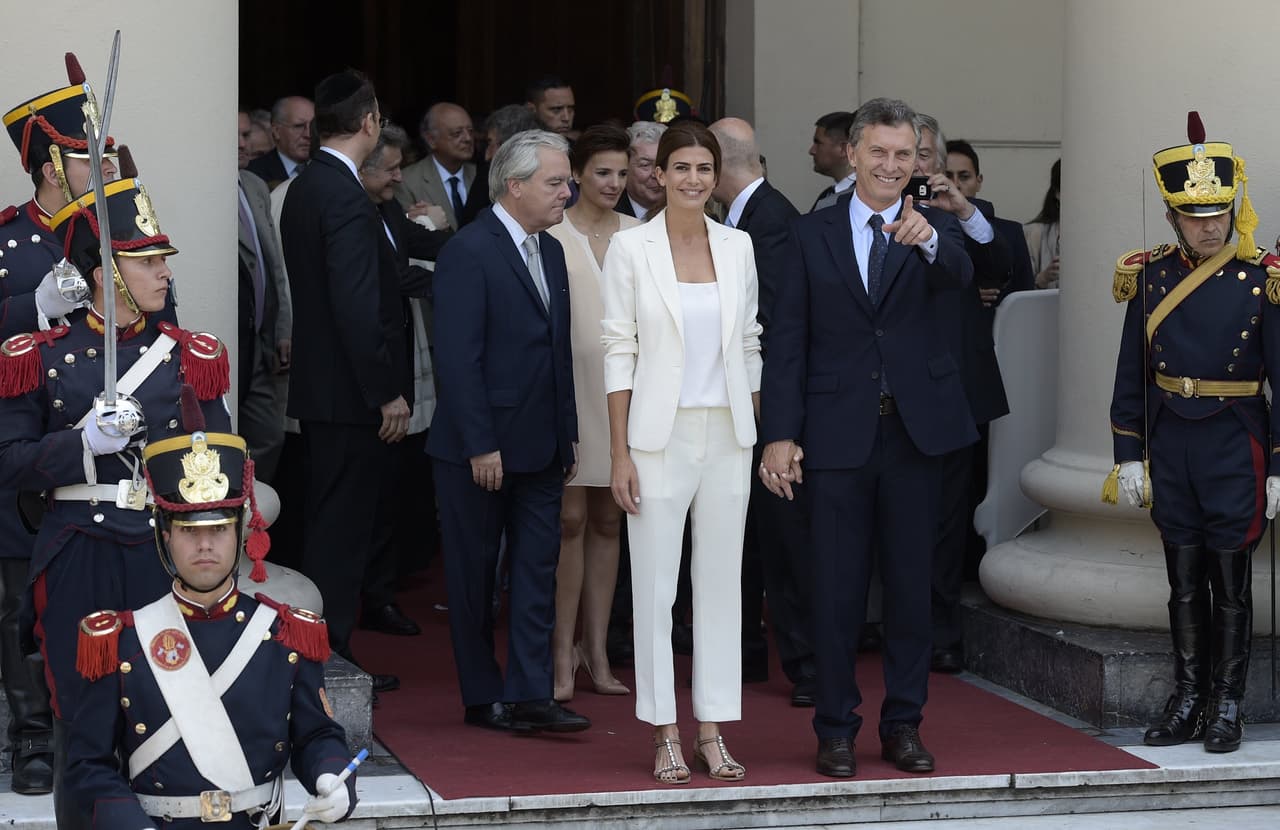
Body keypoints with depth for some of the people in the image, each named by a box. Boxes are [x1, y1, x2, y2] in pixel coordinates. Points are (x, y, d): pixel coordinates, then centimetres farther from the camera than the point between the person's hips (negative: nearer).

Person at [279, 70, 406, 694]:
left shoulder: (304, 189, 12)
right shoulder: (345, 197, -18)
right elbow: (358, 307, -22)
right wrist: (388, 393, -18)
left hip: (318, 386, 10)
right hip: (350, 394, -10)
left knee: (333, 525, 15)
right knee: (342, 531, -4)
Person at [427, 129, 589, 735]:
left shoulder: (550, 252, 12)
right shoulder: (469, 252, -14)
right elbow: (458, 359, -18)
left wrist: (569, 433, 12)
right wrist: (480, 446, -20)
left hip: (540, 447, 7)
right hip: (479, 448, -7)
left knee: (538, 569, 3)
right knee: (475, 572, 5)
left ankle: (529, 694, 4)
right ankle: (483, 698, 13)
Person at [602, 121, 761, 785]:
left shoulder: (737, 247, 7)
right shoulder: (631, 248, -4)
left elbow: (749, 347, 12)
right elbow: (619, 351, -4)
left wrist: (760, 435, 8)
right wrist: (619, 453, -8)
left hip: (727, 436, 4)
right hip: (660, 437, -3)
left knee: (721, 583, 6)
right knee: (655, 588, 0)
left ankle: (712, 734, 12)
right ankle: (665, 736, 7)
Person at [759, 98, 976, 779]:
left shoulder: (933, 230, 3)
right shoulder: (812, 235, 3)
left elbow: (960, 273, -21)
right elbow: (787, 342, 1)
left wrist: (927, 240, -43)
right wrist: (780, 434, -7)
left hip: (916, 431, 1)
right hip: (838, 434, -1)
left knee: (910, 583, 8)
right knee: (837, 588, 4)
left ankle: (903, 724, 18)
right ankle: (835, 729, 13)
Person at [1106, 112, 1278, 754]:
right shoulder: (1150, 277, 3)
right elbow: (1131, 375, 8)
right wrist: (1128, 456, 5)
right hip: (1169, 449, 3)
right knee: (1183, 580, 9)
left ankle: (1226, 709, 11)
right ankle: (1187, 702, 17)